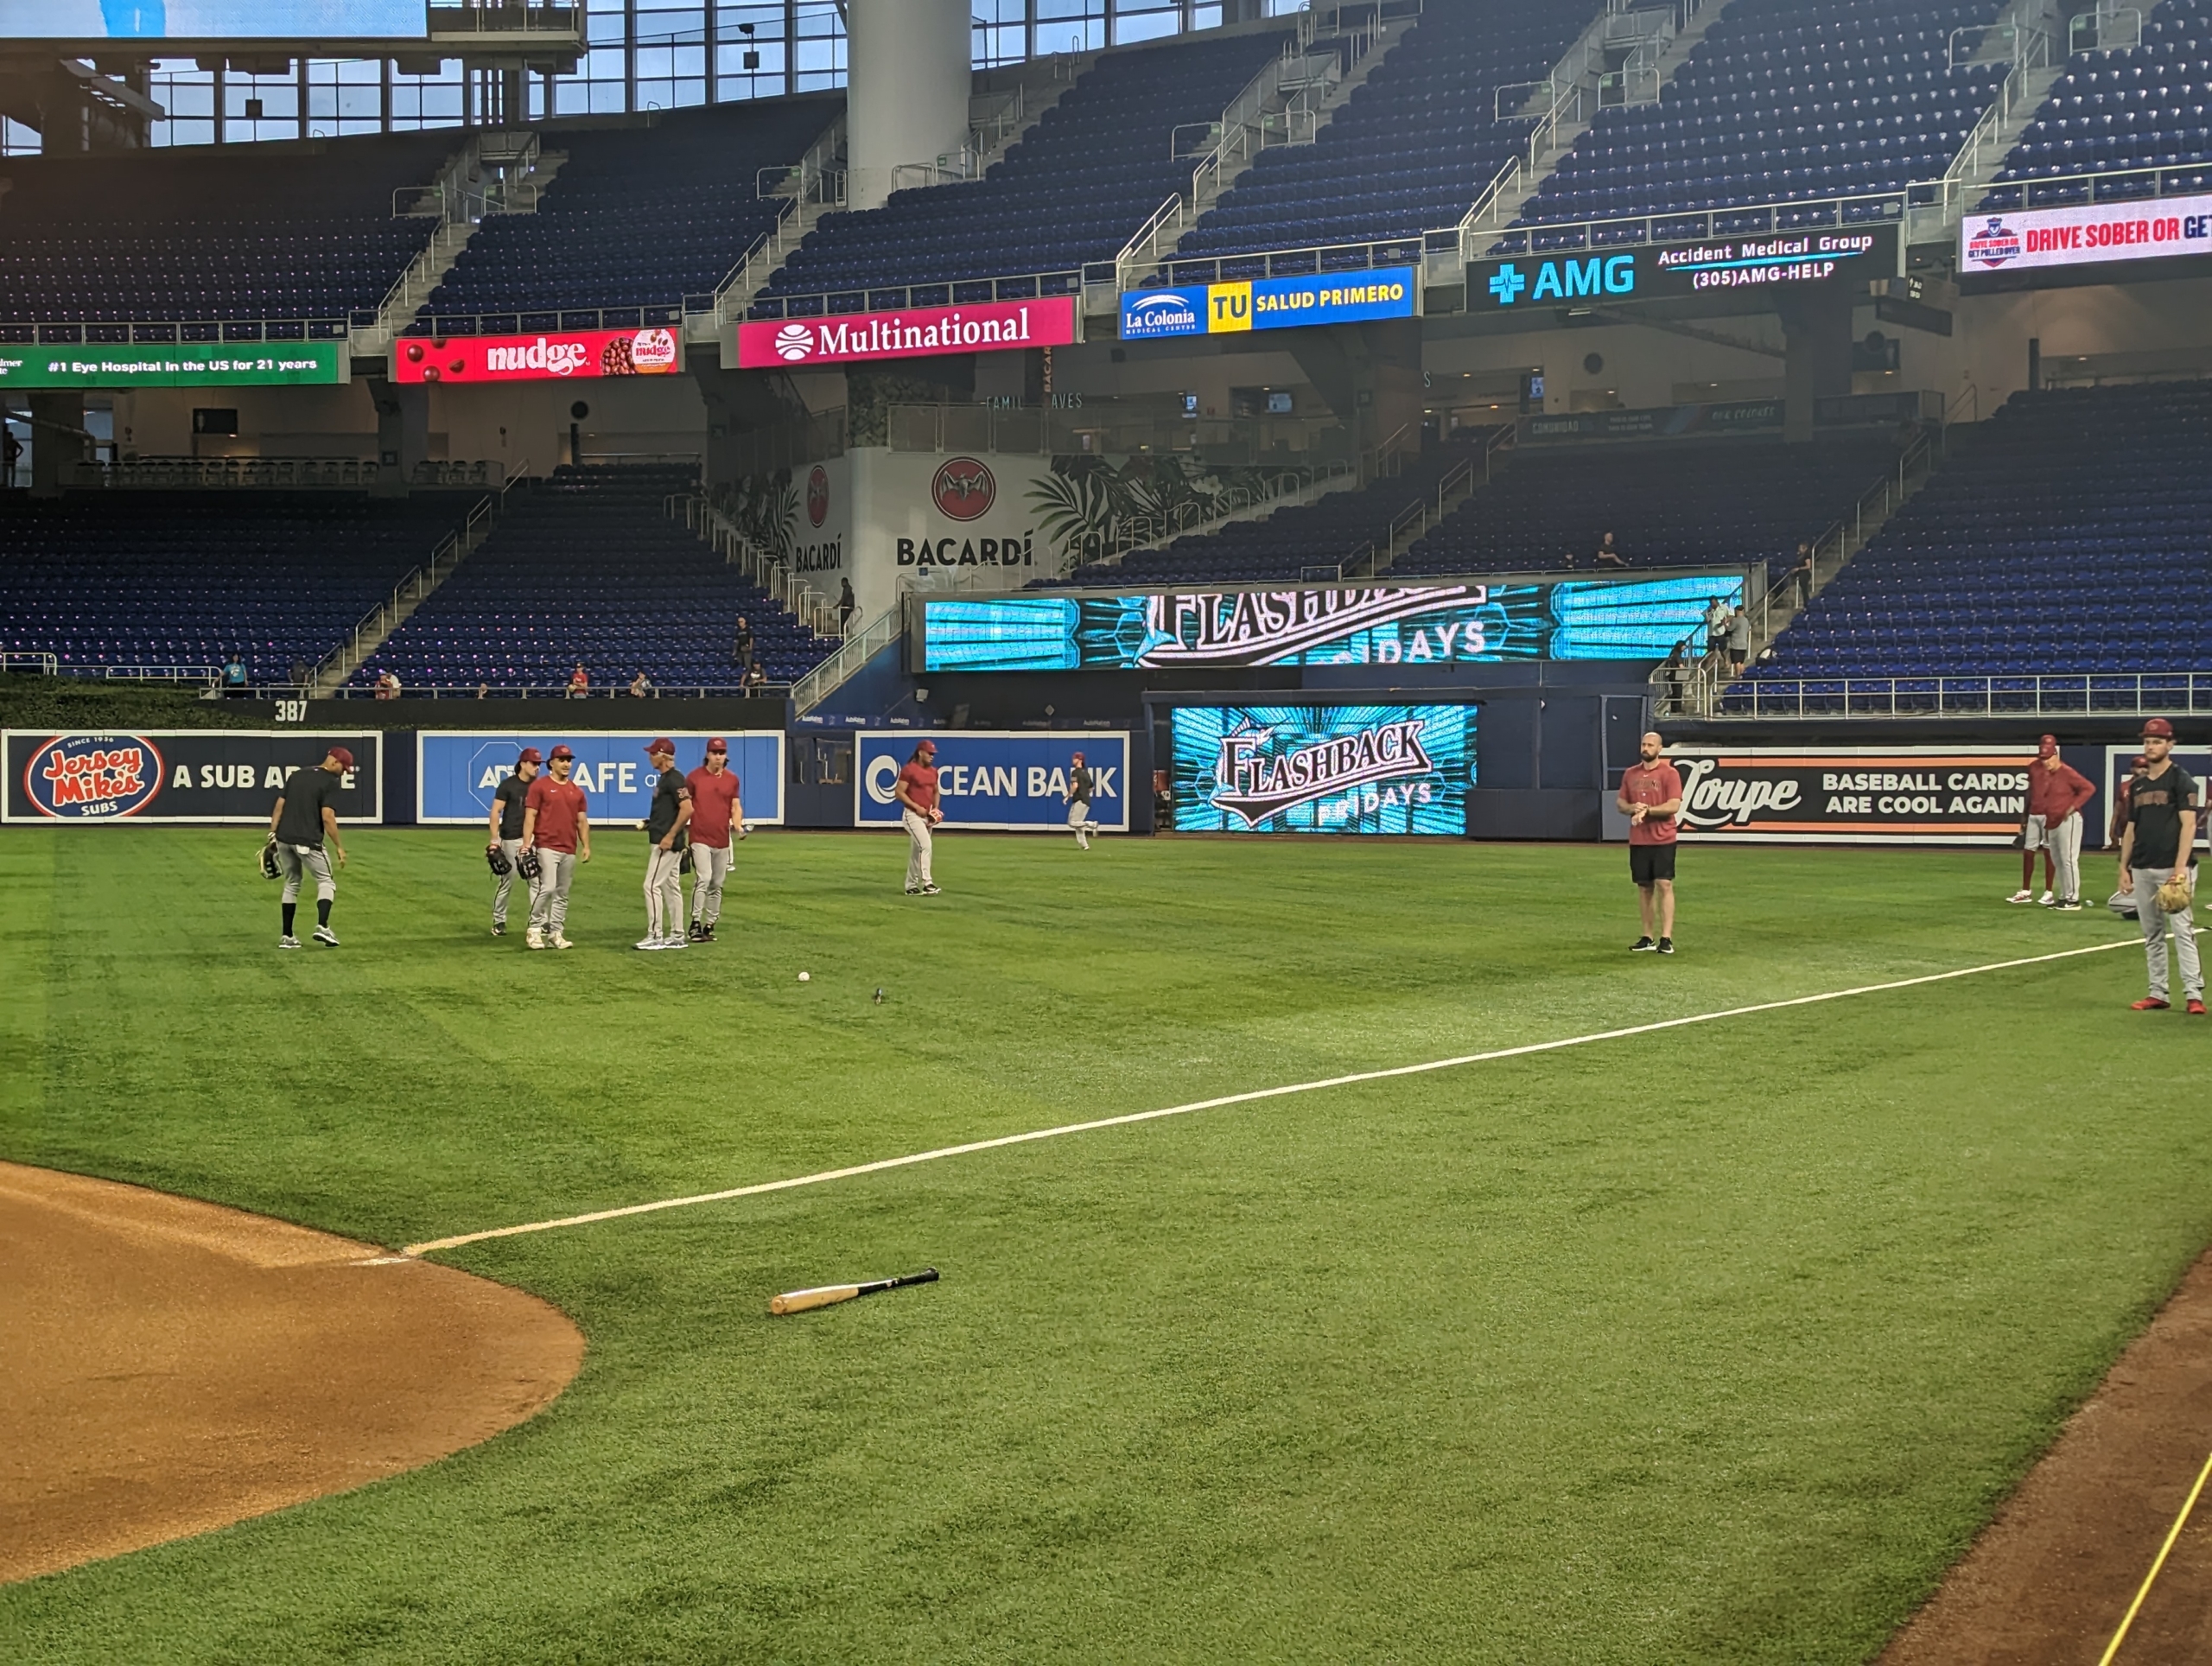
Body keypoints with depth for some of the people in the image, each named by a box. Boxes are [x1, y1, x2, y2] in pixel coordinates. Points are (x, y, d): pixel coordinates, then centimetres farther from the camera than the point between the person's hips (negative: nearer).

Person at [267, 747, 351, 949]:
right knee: (326, 882, 9)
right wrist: (339, 847, -9)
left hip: (283, 839, 6)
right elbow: (327, 817, -14)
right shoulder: (331, 782, -6)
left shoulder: (297, 775, 14)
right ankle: (322, 926, -14)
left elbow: (279, 806, 11)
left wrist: (272, 835, 12)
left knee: (291, 885, 19)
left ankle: (287, 936, 16)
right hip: (308, 841, -6)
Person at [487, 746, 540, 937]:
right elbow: (496, 812, -8)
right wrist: (494, 839, -16)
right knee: (507, 881, 1)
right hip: (510, 839, -4)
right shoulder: (508, 785, -5)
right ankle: (498, 921, 13)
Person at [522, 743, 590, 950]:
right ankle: (535, 929, -4)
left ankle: (556, 933, 12)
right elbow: (530, 816, -5)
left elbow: (582, 820, 17)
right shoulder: (539, 786, -1)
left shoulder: (577, 791, 15)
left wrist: (586, 846, 6)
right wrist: (526, 844, -14)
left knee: (562, 894, 7)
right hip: (546, 846, -6)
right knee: (547, 888, -15)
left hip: (570, 850, 6)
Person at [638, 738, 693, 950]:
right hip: (662, 842, 11)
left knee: (652, 885, -10)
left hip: (666, 843, -11)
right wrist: (650, 822, 12)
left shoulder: (674, 780, -16)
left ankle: (655, 936, -7)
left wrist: (670, 835, -24)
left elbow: (687, 809, -25)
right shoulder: (664, 779, 15)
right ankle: (677, 936, 15)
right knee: (671, 887, 12)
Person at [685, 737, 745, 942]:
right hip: (700, 839, -4)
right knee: (703, 879, -17)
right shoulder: (694, 777, -1)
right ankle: (695, 924, -14)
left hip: (722, 840, 5)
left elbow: (736, 806, 14)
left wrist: (738, 825, -4)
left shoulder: (732, 779, 9)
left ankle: (709, 926, 16)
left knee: (717, 885, 8)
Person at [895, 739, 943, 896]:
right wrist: (917, 807, -18)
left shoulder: (933, 771, 11)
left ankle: (911, 886, 18)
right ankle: (926, 883, -24)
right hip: (913, 814, -8)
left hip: (927, 816, 8)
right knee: (925, 845, -21)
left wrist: (935, 809, 7)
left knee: (917, 851, 12)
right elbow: (898, 793, -13)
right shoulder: (909, 770, -11)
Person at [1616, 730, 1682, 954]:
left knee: (1664, 885, -8)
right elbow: (1620, 803, 13)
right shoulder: (1630, 773, 11)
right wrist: (1632, 808, -8)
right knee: (1644, 887, 8)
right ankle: (1647, 938, 14)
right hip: (1638, 841, 5)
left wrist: (1647, 810, -18)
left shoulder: (1670, 773, -4)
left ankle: (1666, 938, -8)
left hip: (1663, 840, -5)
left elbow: (1674, 805, -13)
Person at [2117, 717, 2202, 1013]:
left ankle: (2194, 994, -13)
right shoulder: (2138, 785, 17)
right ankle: (2158, 994, 12)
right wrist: (2124, 867, 13)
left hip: (2171, 868, -7)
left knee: (2182, 930, -11)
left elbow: (2188, 824, -11)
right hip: (2142, 870, 7)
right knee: (2151, 934, 8)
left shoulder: (2181, 780, -3)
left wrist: (2180, 867, -20)